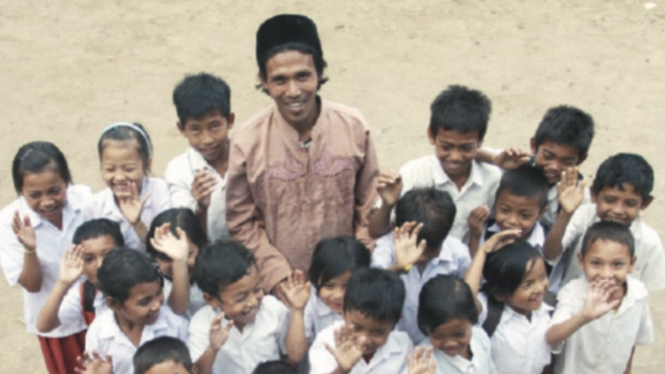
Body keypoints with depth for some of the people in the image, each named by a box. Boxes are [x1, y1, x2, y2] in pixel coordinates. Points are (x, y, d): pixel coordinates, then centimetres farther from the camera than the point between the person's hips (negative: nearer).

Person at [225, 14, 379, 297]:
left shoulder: (354, 127, -9)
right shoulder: (248, 142, -12)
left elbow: (369, 208, 0)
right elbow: (242, 224, -5)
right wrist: (278, 277, -12)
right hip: (280, 288, -1)